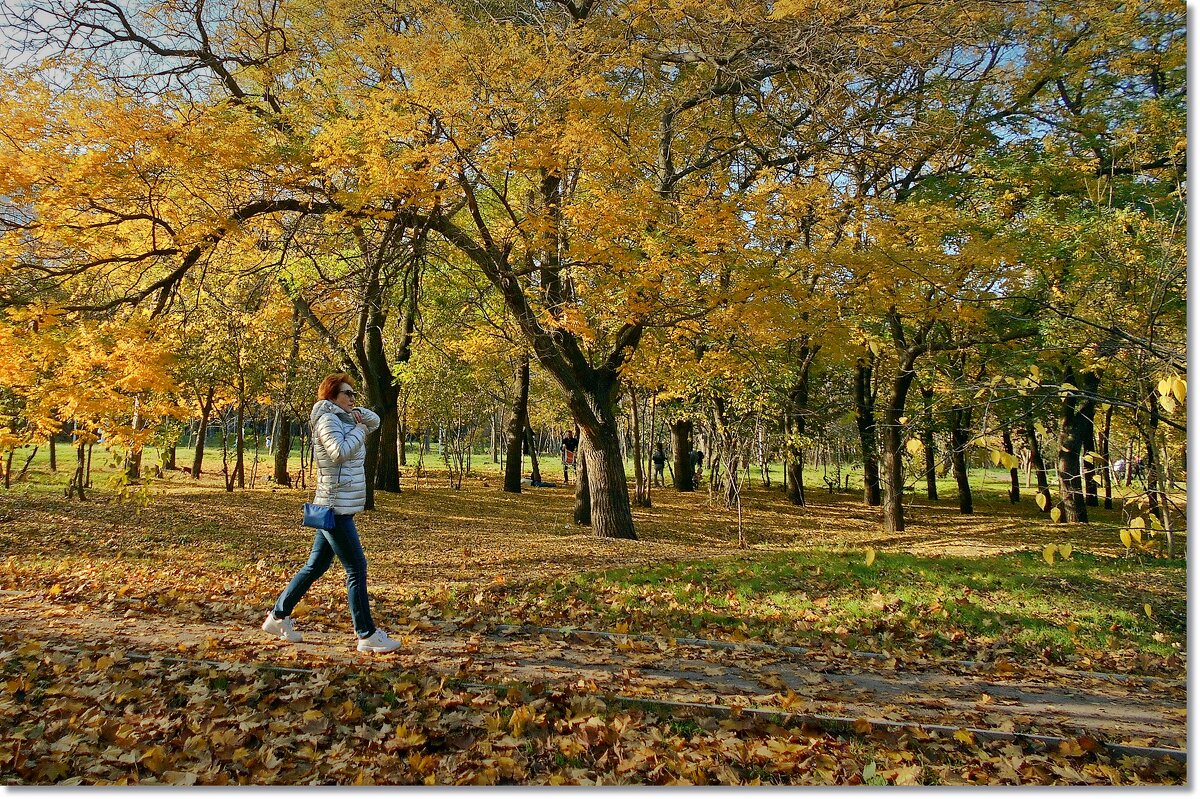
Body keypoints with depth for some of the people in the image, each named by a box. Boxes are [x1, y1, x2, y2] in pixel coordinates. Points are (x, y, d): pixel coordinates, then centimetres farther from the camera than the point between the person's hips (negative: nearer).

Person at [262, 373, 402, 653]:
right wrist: (359, 429, -12)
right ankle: (367, 635, -1)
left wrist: (358, 413, 5)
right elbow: (341, 452, -26)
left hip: (338, 507, 10)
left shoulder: (344, 419, 15)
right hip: (336, 508, -10)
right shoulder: (327, 419, -12)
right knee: (357, 569, -6)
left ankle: (278, 615, 28)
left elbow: (375, 421, 24)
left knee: (316, 566, 17)